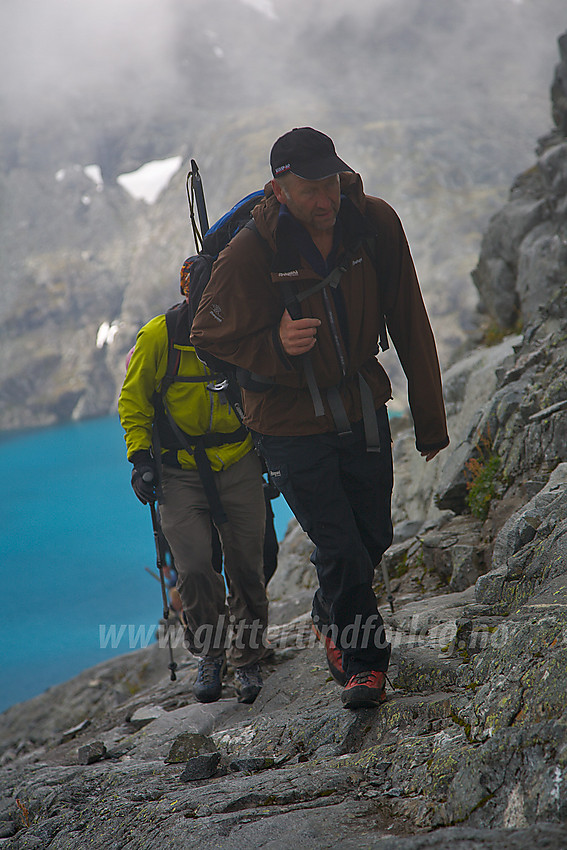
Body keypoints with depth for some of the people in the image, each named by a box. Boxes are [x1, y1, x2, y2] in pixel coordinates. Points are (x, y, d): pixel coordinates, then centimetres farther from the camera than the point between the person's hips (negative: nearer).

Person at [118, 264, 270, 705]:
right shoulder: (159, 336, -10)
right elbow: (133, 400, 3)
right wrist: (140, 456, -5)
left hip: (239, 466, 2)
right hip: (180, 473, -2)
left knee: (246, 569, 2)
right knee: (195, 568, -14)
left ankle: (247, 659, 23)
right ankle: (210, 654, 11)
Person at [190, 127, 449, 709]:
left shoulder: (376, 225, -13)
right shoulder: (249, 254, -22)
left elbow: (410, 326, -4)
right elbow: (208, 334, -10)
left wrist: (430, 419, 1)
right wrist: (276, 346, -30)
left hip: (363, 410, 4)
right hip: (292, 425, -4)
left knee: (374, 538, 15)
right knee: (339, 548, -6)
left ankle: (331, 620, 46)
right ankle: (364, 661, 17)